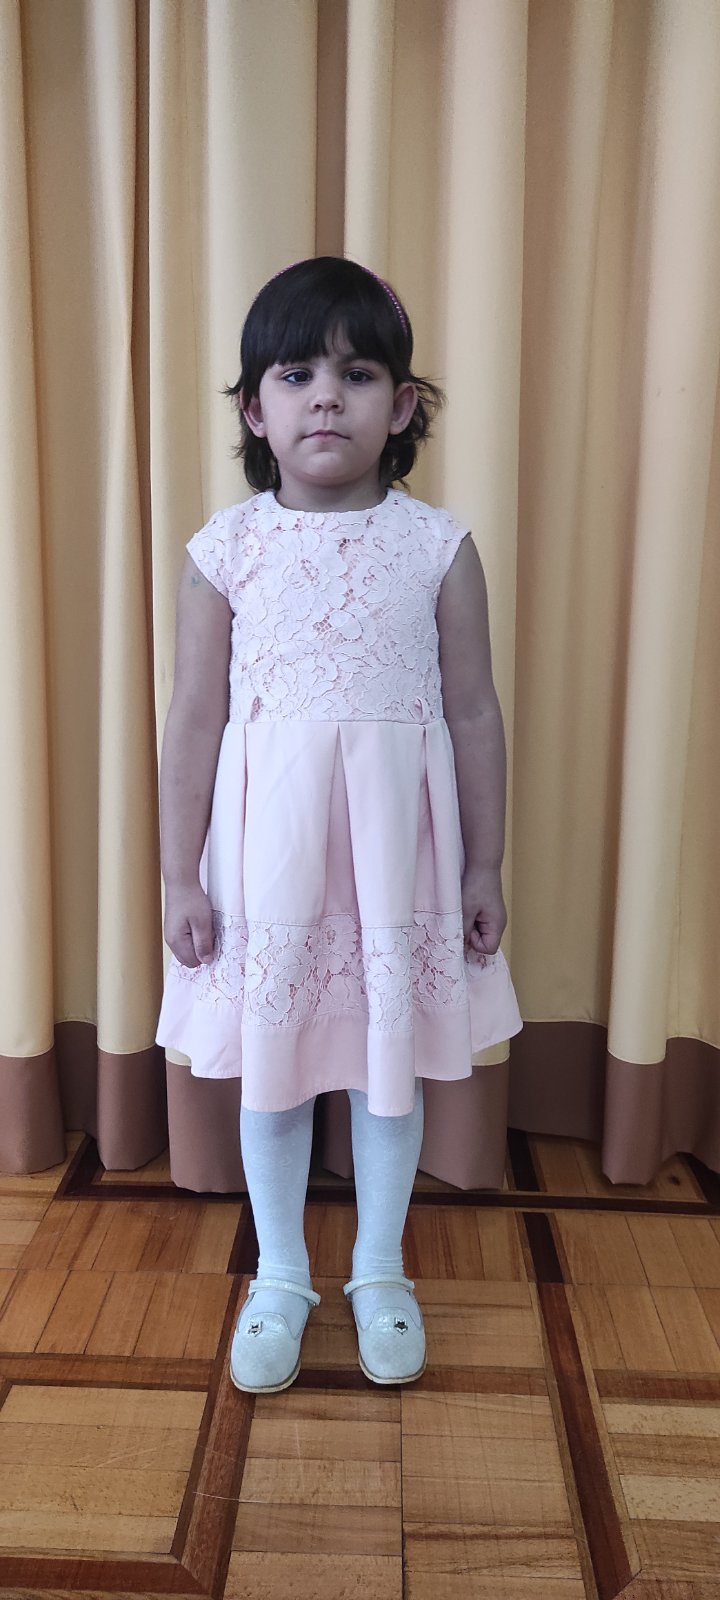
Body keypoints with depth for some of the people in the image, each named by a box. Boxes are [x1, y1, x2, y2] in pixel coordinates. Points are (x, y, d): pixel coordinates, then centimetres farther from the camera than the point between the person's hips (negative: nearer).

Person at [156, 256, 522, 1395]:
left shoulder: (438, 546, -2)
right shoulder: (225, 551, -2)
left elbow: (474, 714, 1)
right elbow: (194, 722, 0)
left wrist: (484, 867, 2)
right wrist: (180, 875, 0)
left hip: (398, 846, 0)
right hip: (266, 848, 1)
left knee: (390, 1064, 13)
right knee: (269, 1067, 12)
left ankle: (381, 1275, 37)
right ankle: (280, 1280, 35)